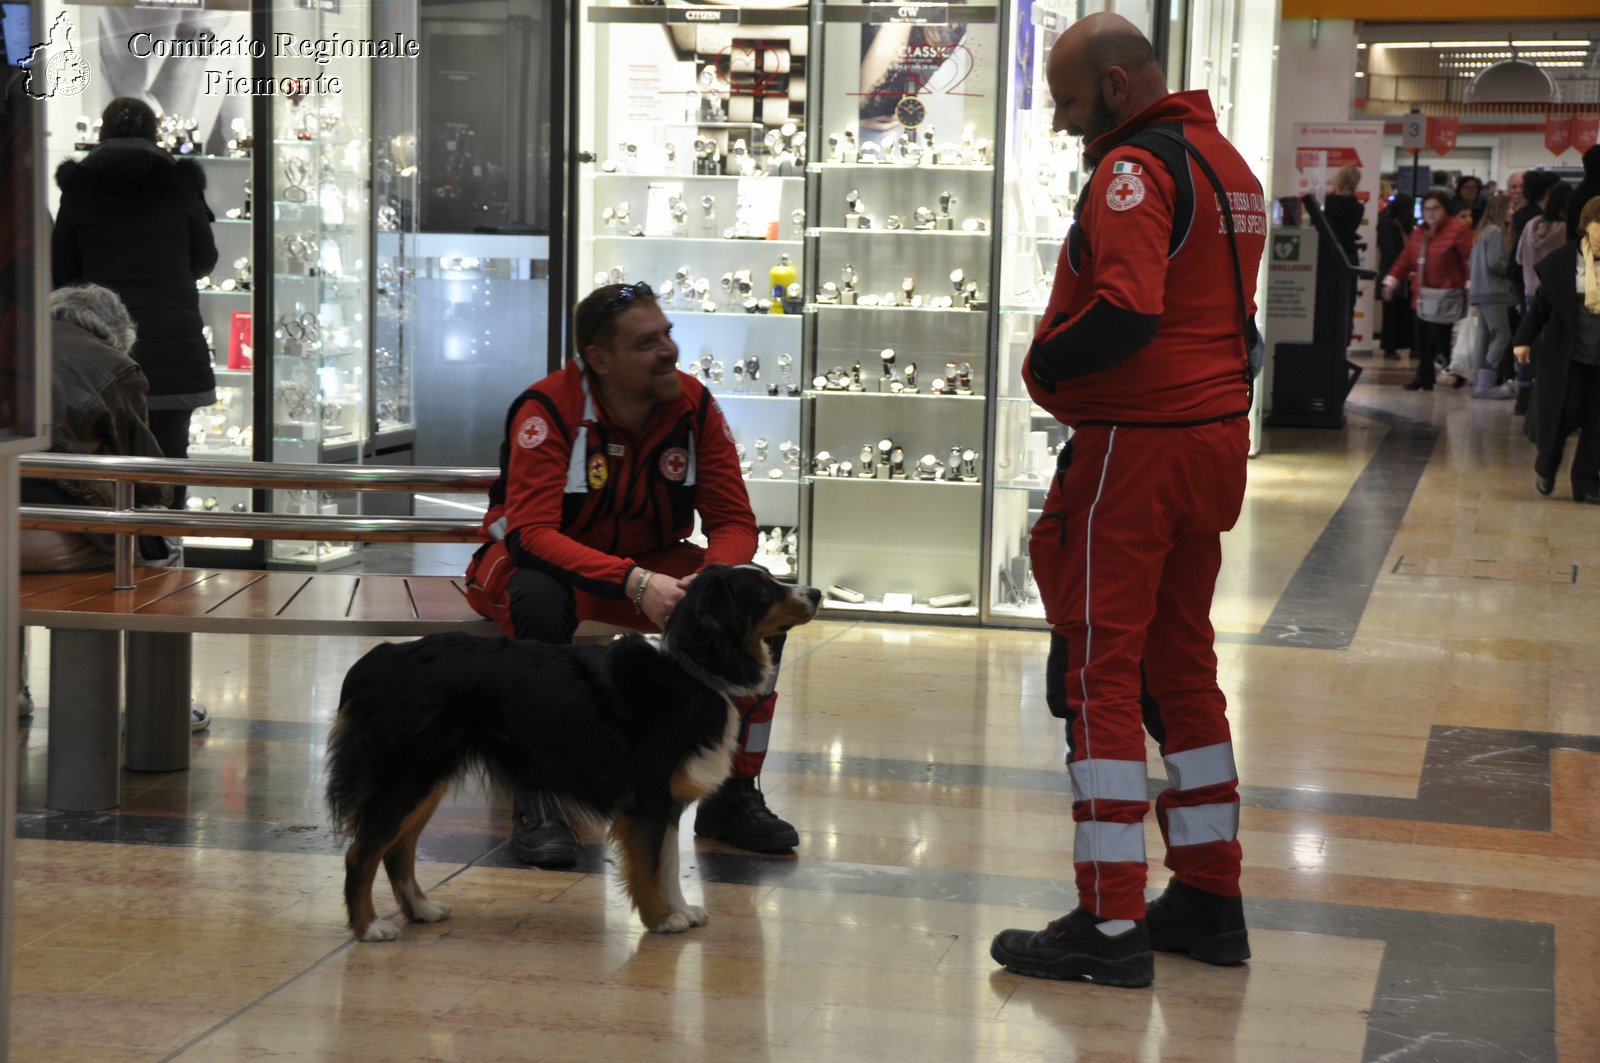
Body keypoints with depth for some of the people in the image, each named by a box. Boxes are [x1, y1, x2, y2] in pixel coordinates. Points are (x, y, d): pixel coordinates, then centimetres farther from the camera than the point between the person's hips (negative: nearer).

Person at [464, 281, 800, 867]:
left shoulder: (694, 405, -10)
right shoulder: (549, 408, -23)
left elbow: (733, 521, -8)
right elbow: (530, 531, -32)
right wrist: (633, 584, -45)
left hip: (651, 565, 4)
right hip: (546, 562, -4)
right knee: (539, 599, -40)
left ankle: (733, 794, -7)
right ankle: (539, 804, -27)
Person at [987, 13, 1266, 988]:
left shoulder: (1136, 167, -16)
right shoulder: (1225, 160, 15)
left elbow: (1126, 312, -28)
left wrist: (1042, 364, -12)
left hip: (1135, 448, -10)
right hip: (1217, 435, 10)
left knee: (1101, 672, -5)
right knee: (1182, 664, 17)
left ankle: (1111, 924, -4)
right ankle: (1210, 900, 23)